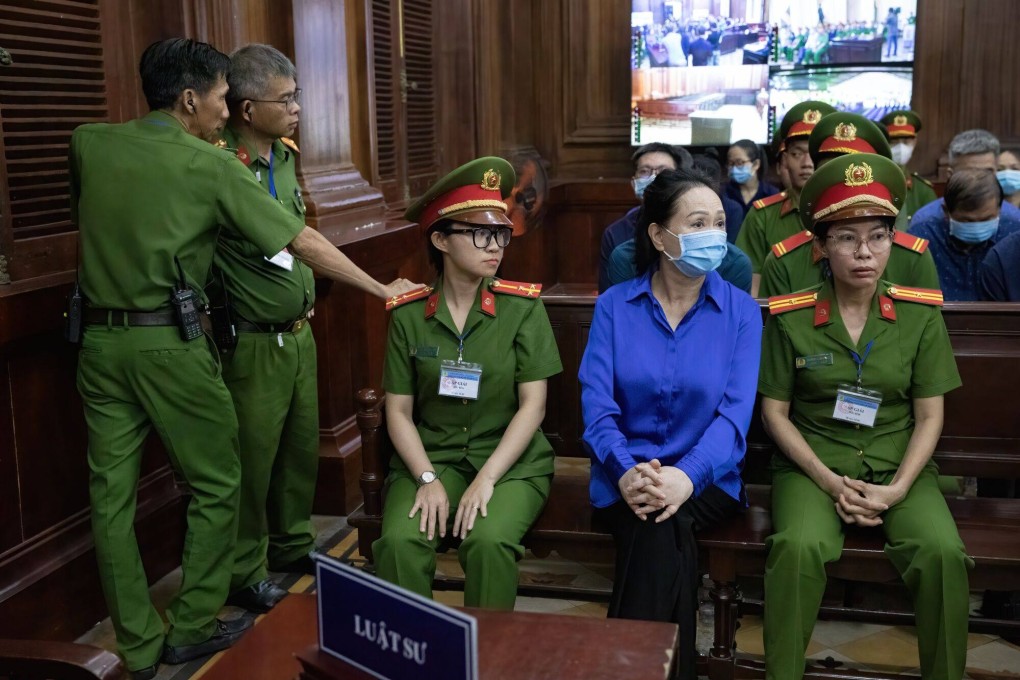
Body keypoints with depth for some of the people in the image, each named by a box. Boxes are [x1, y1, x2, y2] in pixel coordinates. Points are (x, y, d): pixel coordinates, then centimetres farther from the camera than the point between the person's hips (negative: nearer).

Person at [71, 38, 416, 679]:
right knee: (215, 484, 11)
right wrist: (382, 289, 3)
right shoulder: (212, 166, -8)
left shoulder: (89, 144, 6)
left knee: (112, 494, 8)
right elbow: (303, 242, -6)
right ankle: (193, 628, 19)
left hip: (99, 338, 6)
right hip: (169, 343, -5)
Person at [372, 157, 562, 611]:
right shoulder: (408, 315, 0)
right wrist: (428, 479, -13)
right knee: (400, 542, -26)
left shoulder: (523, 307, -4)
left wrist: (486, 479, -16)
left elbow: (533, 404, -7)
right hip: (430, 457, 2)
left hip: (511, 461, -1)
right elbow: (398, 411, 1)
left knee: (489, 541, -30)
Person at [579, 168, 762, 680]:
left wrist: (686, 476, -27)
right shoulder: (613, 307, 4)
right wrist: (626, 472, -25)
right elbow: (597, 406, -6)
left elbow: (735, 414, -9)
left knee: (659, 530, -32)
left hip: (705, 480, 0)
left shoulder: (741, 312, 2)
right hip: (627, 477, 0)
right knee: (663, 537, -32)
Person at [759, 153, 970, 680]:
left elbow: (930, 417, 2)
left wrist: (897, 489, -11)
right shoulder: (791, 317, -4)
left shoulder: (921, 314, 0)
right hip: (813, 463, -1)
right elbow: (775, 412, 0)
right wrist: (828, 481, -11)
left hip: (897, 465, 1)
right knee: (799, 546, -31)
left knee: (944, 552, -25)